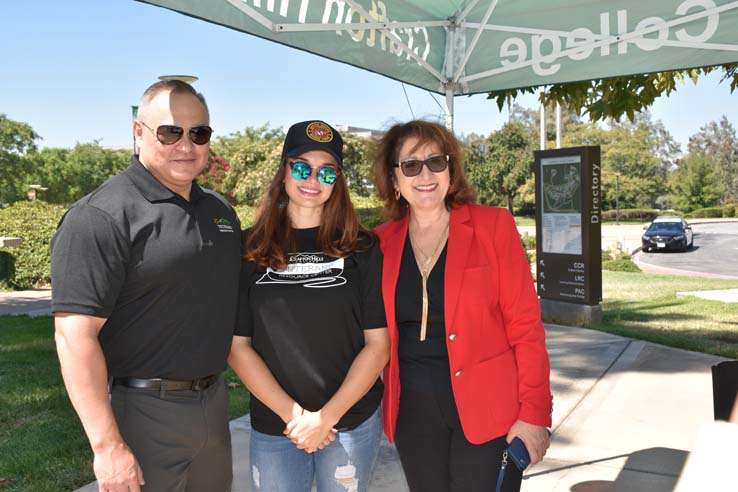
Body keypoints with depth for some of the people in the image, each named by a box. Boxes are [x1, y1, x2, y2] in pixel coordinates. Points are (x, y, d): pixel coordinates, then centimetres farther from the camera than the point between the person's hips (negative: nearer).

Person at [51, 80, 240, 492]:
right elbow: (75, 336, -20)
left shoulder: (221, 210, 7)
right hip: (144, 412, -7)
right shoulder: (100, 217, -16)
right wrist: (108, 447, -21)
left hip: (216, 402, 7)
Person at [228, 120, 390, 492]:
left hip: (352, 424, 0)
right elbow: (237, 345, -2)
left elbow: (378, 342, -4)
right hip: (272, 428, 1)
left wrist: (327, 416, -11)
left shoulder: (361, 249, -4)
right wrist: (292, 414, -10)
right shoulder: (250, 249, -2)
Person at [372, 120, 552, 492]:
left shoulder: (492, 225, -7)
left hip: (488, 409, -3)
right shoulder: (382, 242, 1)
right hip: (413, 414, 3)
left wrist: (534, 413, -11)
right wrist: (387, 398, 2)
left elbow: (525, 325, -8)